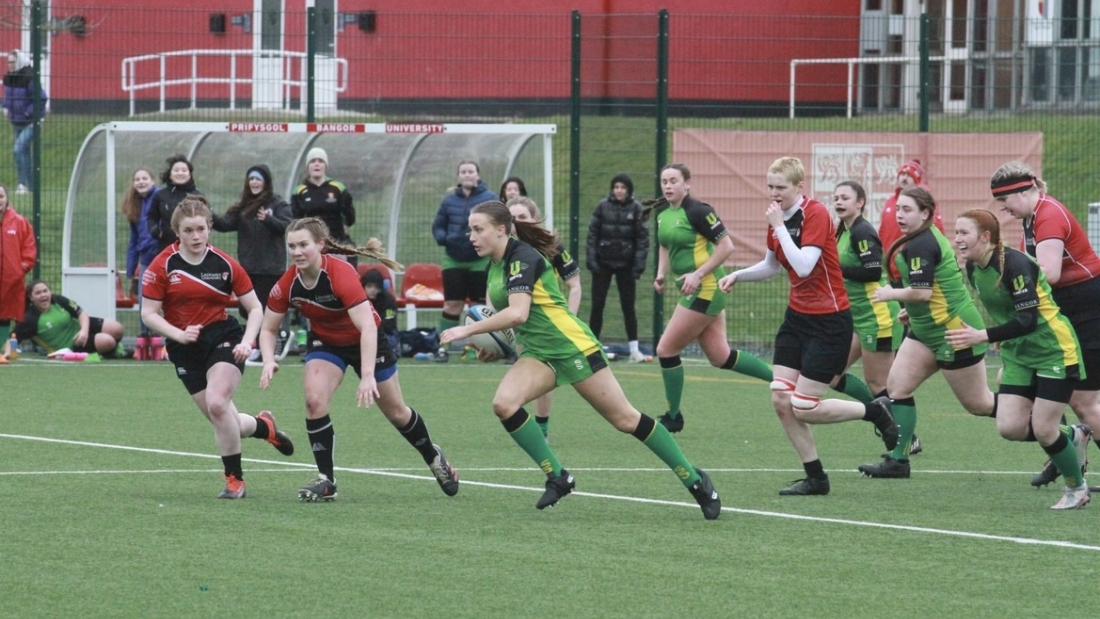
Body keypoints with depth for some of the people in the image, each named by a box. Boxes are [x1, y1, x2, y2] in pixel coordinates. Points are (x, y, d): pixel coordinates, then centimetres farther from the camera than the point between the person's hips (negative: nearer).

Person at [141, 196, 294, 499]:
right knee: (225, 422, 2)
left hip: (224, 339, -2)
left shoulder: (225, 264, -5)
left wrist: (247, 342, -13)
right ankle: (264, 426, 37)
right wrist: (179, 334, -20)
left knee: (217, 404, -24)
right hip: (185, 348, 2)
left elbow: (255, 309, 2)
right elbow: (149, 313, -5)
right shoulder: (163, 266, -7)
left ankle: (235, 479, -8)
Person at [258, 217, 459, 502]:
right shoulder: (288, 284, -20)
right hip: (325, 343, 3)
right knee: (315, 400, -22)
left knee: (396, 412, 11)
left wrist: (368, 376, -48)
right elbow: (268, 329, -8)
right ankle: (326, 480, -11)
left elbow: (367, 327, -41)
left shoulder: (341, 274, -35)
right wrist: (269, 361, -28)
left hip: (366, 341, -3)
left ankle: (433, 458, 39)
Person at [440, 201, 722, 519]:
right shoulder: (495, 266, 10)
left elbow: (517, 314, -29)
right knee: (504, 404, -18)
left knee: (625, 419, -3)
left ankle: (695, 480, 8)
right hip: (538, 354, 8)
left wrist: (467, 330, -23)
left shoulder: (522, 257, -17)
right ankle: (557, 477, -7)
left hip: (571, 346, -8)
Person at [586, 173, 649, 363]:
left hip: (625, 263, -1)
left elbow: (643, 238, -3)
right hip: (603, 262, 1)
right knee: (597, 305, 2)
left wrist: (639, 263, -10)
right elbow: (593, 233, 1)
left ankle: (634, 350, 6)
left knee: (628, 306, 2)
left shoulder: (636, 209, -3)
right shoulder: (603, 207, 0)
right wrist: (591, 258, -7)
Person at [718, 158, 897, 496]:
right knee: (781, 400, 0)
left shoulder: (816, 214, -18)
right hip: (797, 316, 8)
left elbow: (803, 265, -29)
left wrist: (780, 227, -25)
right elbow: (772, 266, 21)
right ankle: (815, 478, 11)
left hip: (829, 322, -8)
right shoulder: (778, 217, 6)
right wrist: (737, 275, 6)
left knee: (803, 409, -8)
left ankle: (875, 411, 14)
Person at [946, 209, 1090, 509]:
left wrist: (981, 336, -36)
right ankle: (1072, 437, 22)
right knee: (1009, 427, -4)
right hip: (1018, 354, 8)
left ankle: (1076, 489, 17)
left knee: (1042, 429, -7)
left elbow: (1027, 320, -30)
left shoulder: (1014, 264, -25)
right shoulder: (973, 268, 0)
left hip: (1054, 350, -8)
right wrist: (1004, 354, 19)